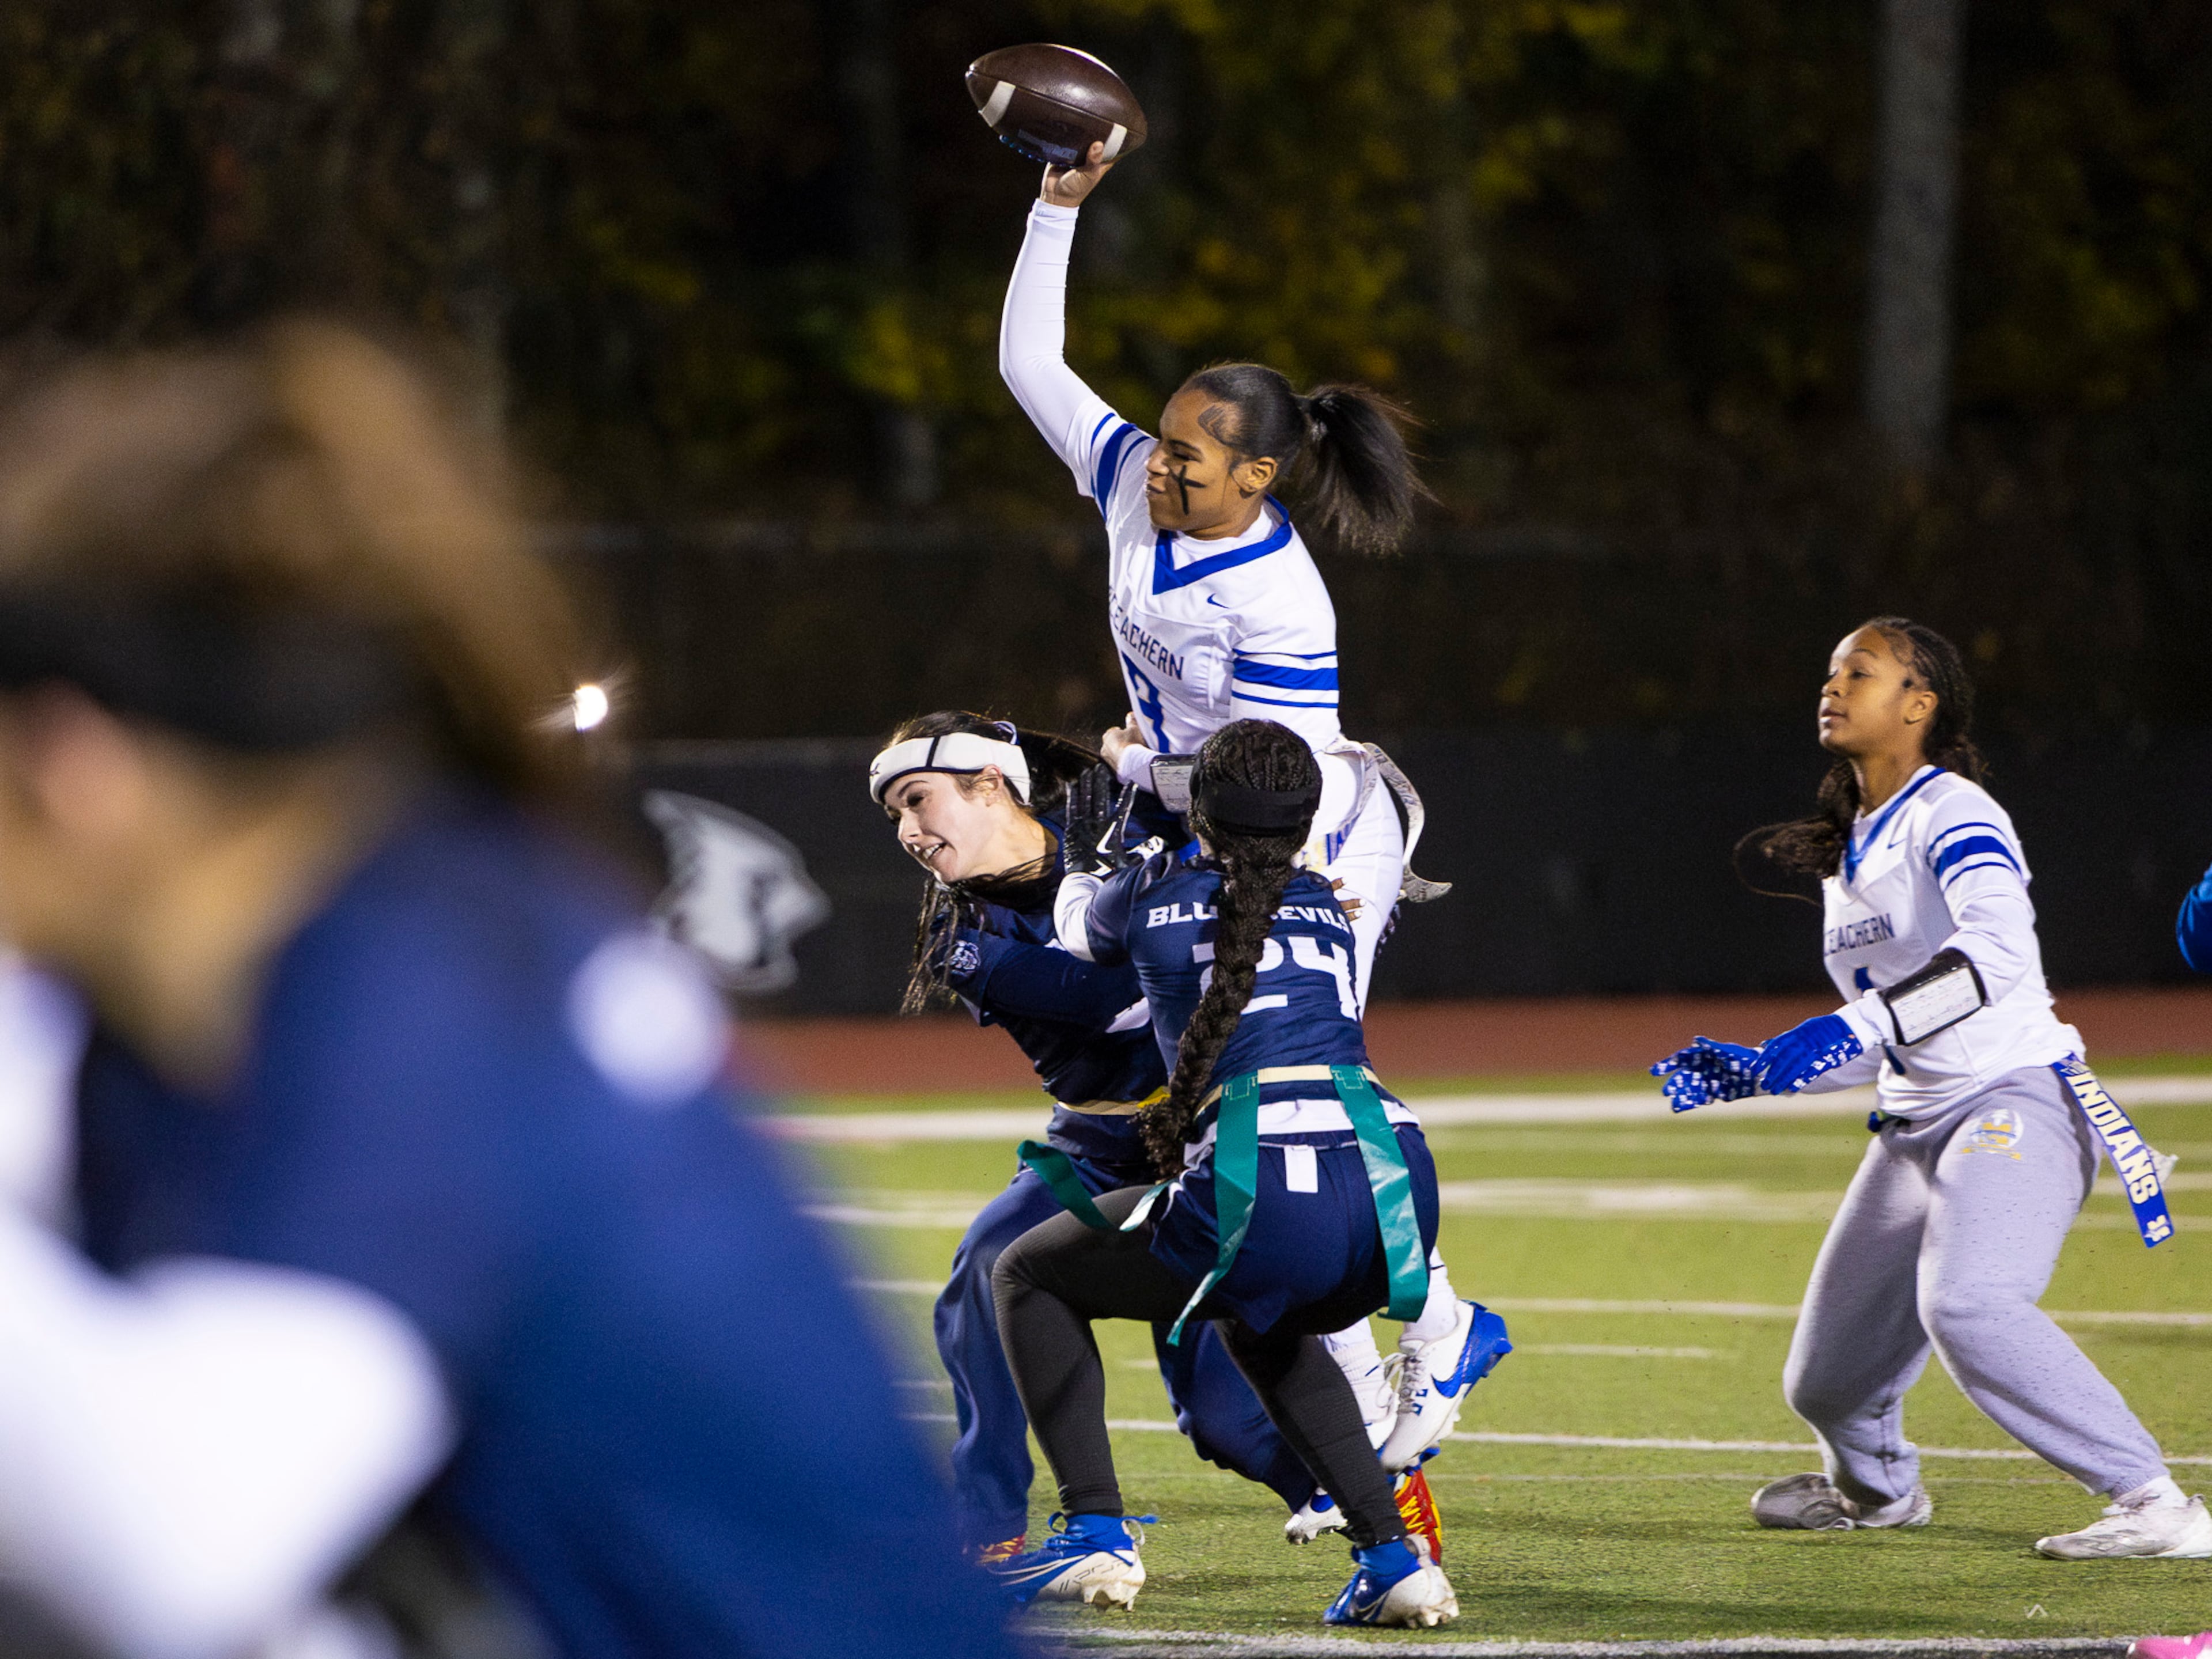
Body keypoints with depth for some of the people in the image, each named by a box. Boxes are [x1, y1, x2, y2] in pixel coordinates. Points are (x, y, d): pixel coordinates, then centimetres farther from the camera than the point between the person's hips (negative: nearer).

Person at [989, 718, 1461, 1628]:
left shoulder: (1160, 894, 13)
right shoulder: (1328, 912, 24)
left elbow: (1076, 923, 38)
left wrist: (1084, 863, 59)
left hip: (1261, 1197, -5)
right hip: (1397, 1197, 5)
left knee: (1028, 1275, 20)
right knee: (1261, 1329, 37)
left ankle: (1096, 1532, 7)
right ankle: (1389, 1558, 21)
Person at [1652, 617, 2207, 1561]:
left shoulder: (1951, 815, -9)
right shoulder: (1846, 852, 18)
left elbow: (1997, 949, -30)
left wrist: (1857, 1025, -37)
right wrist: (1751, 1074, 13)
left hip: (2017, 1102, -9)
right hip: (1917, 1130, 9)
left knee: (1967, 1305, -35)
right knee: (1824, 1384, 11)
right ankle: (1875, 1489, 46)